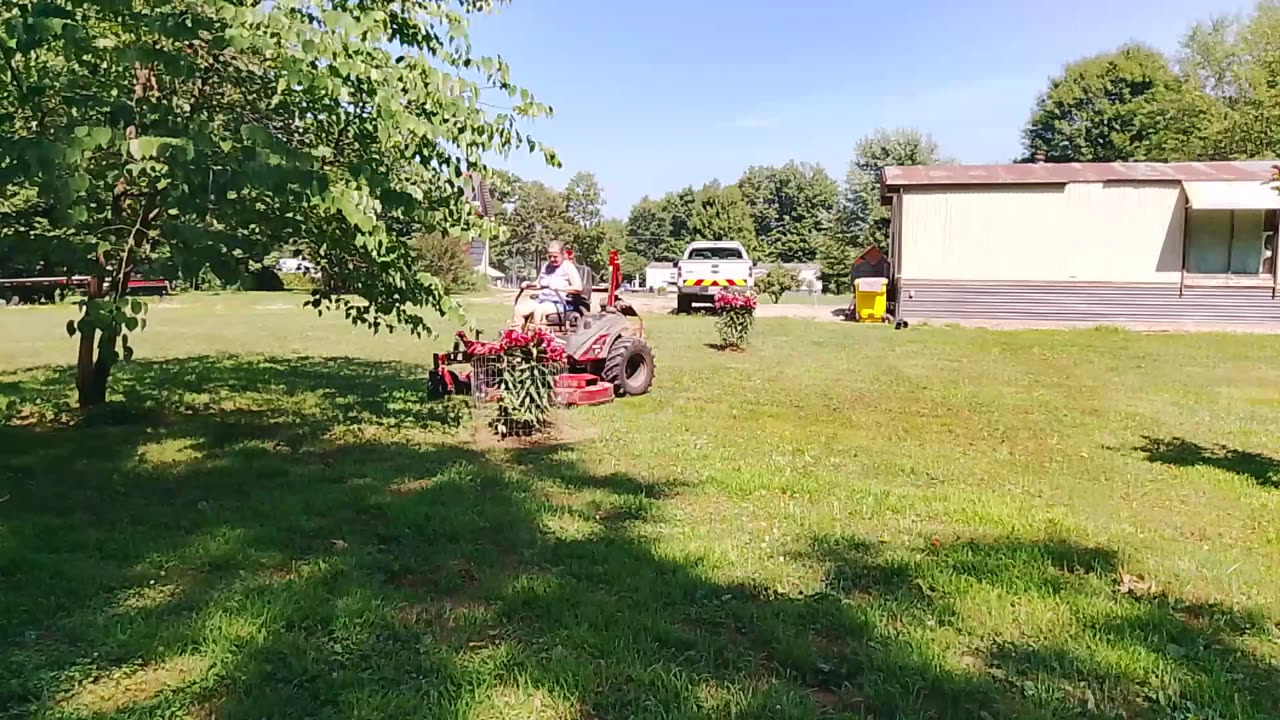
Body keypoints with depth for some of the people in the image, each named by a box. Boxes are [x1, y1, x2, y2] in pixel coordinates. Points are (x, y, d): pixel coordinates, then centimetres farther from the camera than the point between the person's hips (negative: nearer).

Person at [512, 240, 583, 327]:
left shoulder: (569, 267, -2)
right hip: (541, 299, 7)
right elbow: (538, 284, 31)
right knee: (518, 309, -17)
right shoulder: (546, 266, 20)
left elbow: (578, 288, -14)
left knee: (539, 310, -37)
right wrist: (528, 285, 9)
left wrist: (559, 288, -24)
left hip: (559, 302, -7)